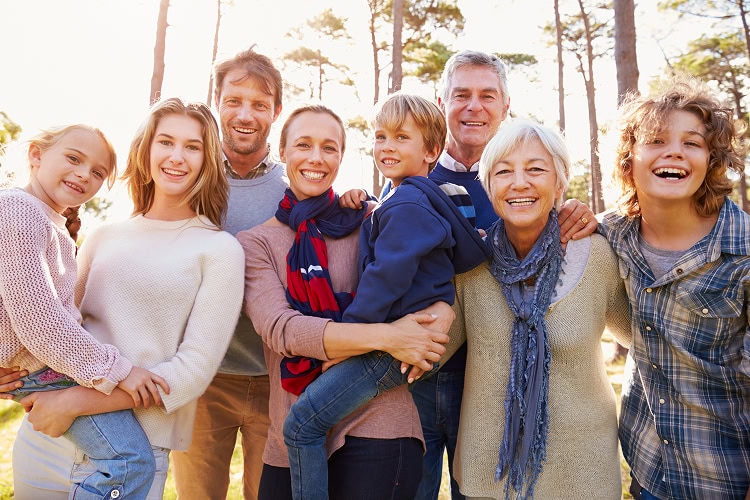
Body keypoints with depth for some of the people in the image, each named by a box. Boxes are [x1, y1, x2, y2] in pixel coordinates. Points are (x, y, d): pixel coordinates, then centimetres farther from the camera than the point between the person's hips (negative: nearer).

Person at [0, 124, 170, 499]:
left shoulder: (50, 221, 13)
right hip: (43, 369, -10)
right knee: (131, 460, -18)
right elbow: (37, 318, -27)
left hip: (54, 349, 10)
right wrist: (115, 370, -25)